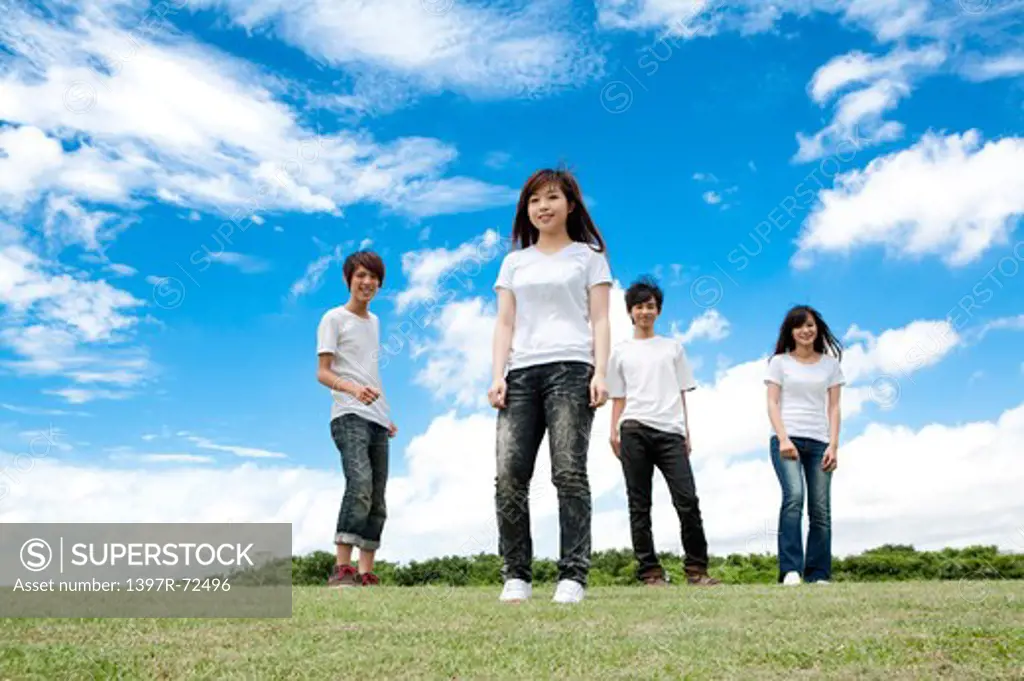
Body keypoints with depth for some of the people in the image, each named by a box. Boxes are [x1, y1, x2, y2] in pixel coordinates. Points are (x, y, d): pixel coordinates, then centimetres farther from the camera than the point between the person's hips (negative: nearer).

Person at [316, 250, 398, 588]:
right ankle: (342, 569, -26)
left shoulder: (374, 321, 22)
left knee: (377, 499, 5)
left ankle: (366, 573, 10)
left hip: (377, 420, 8)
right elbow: (322, 373, -7)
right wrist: (353, 389, -26)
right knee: (360, 485, -26)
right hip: (349, 417, -8)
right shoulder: (334, 318, 0)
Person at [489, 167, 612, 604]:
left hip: (570, 368, -3)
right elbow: (505, 324, 16)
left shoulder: (588, 256, 16)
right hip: (521, 373, 3)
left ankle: (573, 576, -7)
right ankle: (516, 575, -1)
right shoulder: (514, 263, 23)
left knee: (569, 473, -11)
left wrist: (600, 373, -7)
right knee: (509, 475, -8)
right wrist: (497, 376, 2)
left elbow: (599, 320, 7)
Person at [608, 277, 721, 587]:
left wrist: (687, 433, 8)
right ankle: (649, 571, 3)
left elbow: (682, 393, 16)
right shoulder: (621, 352, 17)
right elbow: (618, 398, 14)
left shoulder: (673, 347, 20)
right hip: (634, 430, 0)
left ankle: (696, 569, -2)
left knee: (687, 500, -10)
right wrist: (614, 432, 1)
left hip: (670, 430, 0)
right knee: (639, 504, -1)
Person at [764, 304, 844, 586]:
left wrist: (833, 445, -2)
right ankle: (790, 570, -22)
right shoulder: (780, 362, 10)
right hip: (787, 438, -3)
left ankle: (818, 575, 5)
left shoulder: (830, 364, 15)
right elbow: (772, 403, 3)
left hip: (819, 441, 3)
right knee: (794, 496, -22)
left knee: (820, 509, -1)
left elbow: (833, 407, 9)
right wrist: (783, 439, -11)